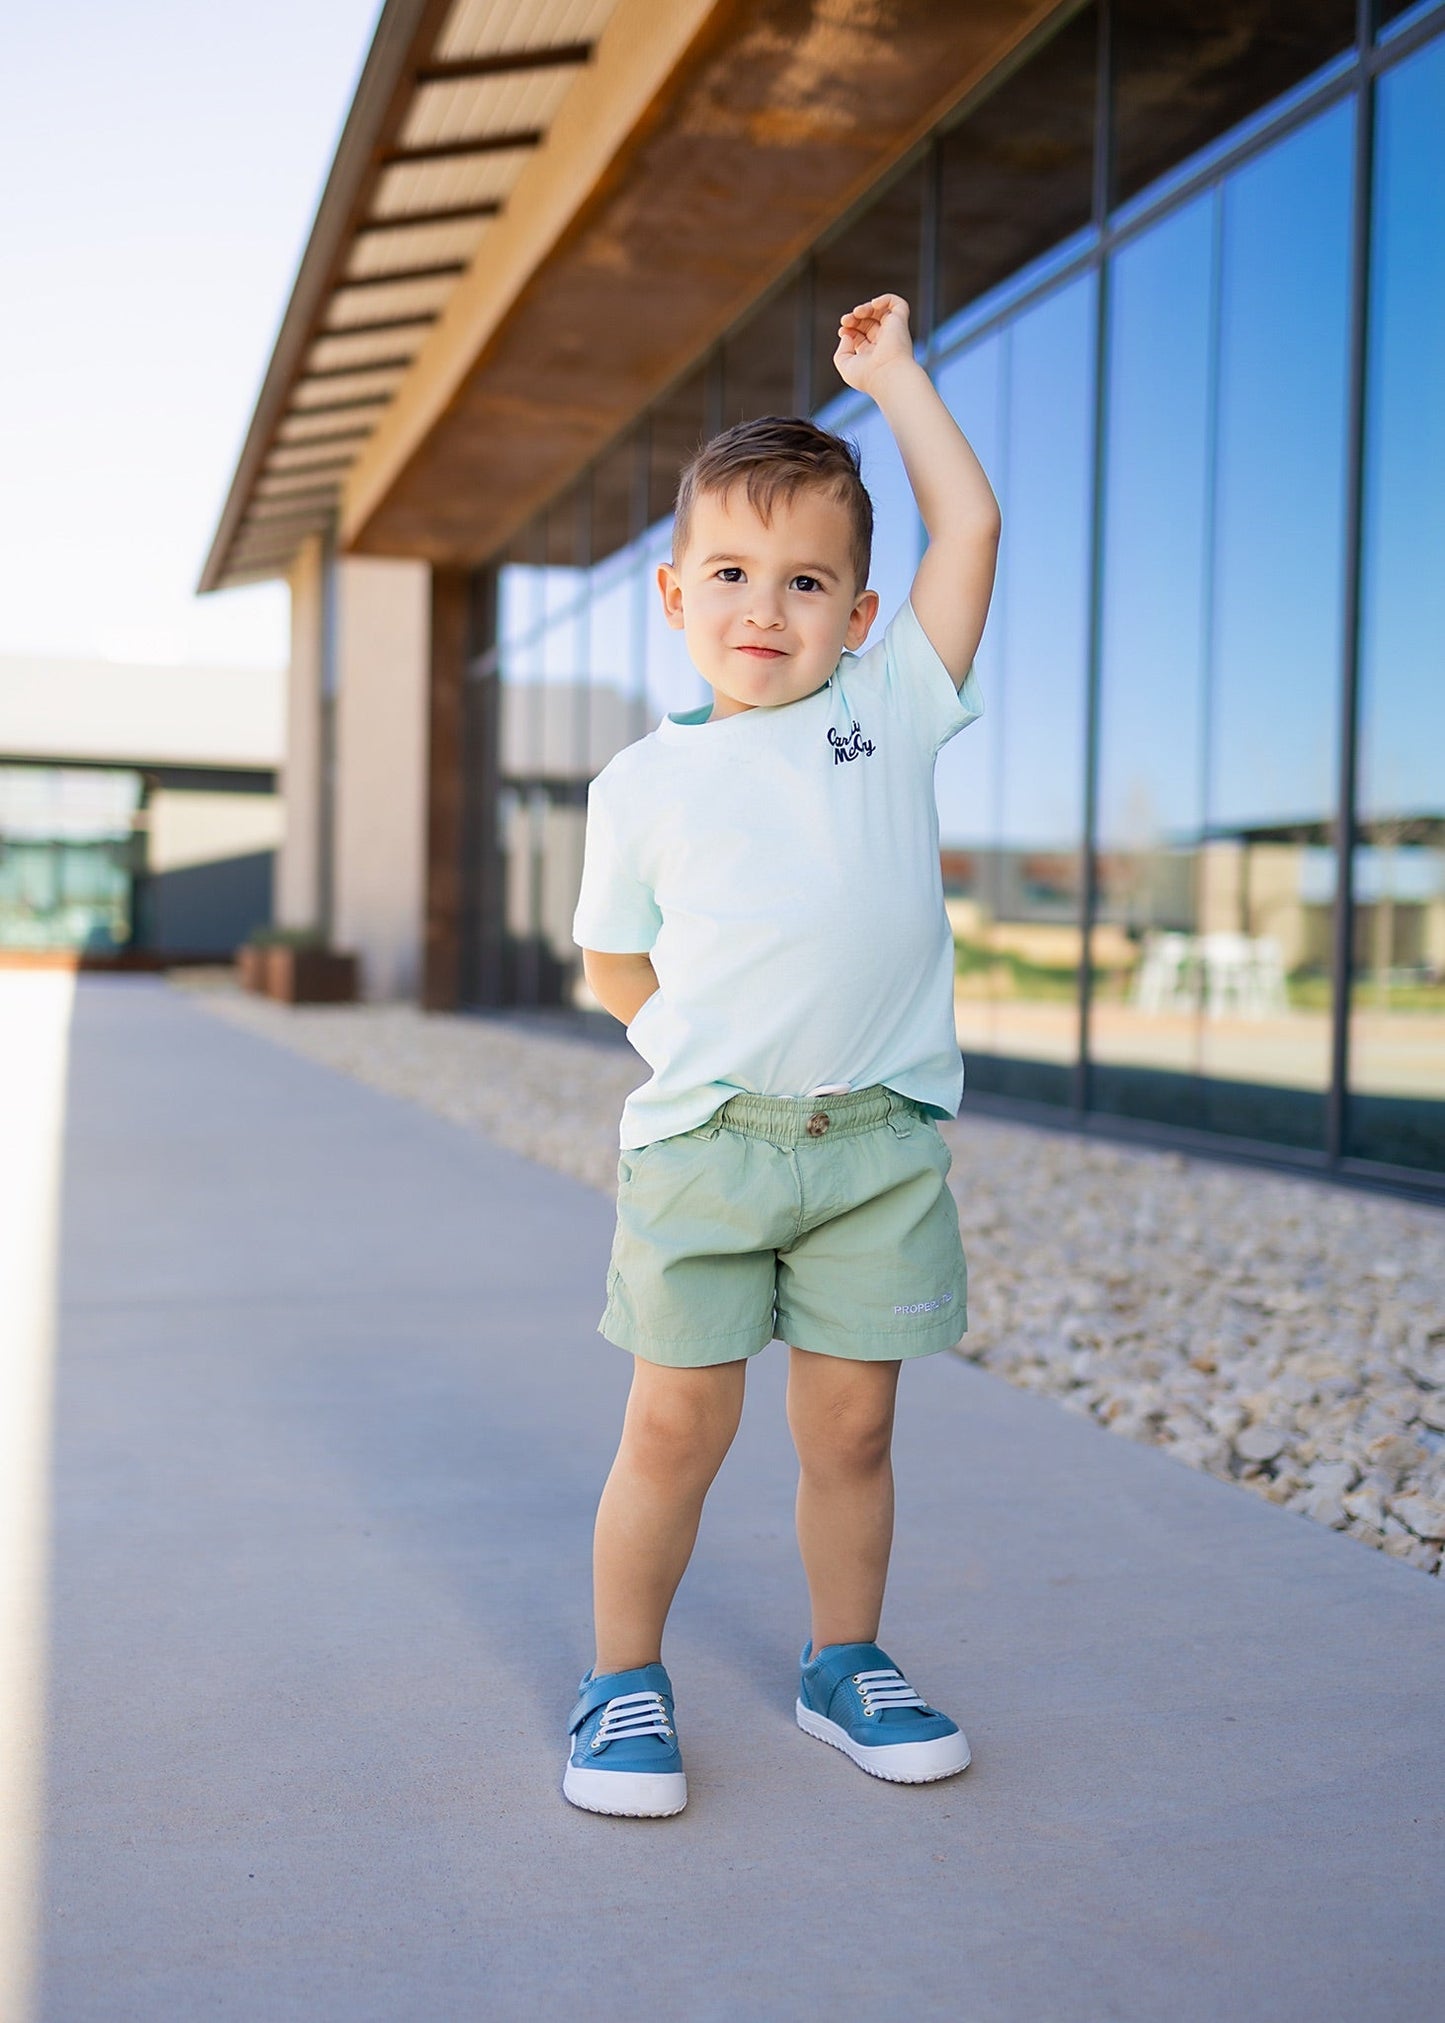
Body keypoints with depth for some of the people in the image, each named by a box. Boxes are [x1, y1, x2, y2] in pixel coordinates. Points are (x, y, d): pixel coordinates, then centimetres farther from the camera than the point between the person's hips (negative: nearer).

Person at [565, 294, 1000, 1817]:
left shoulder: (890, 710, 8)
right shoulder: (646, 783, 6)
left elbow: (968, 526, 6)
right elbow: (614, 965, 15)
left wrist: (892, 374, 13)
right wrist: (707, 1045, 3)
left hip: (878, 1144, 1)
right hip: (701, 1140, -1)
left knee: (850, 1424, 9)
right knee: (676, 1424, 2)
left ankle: (845, 1662, 29)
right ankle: (624, 1681, 20)